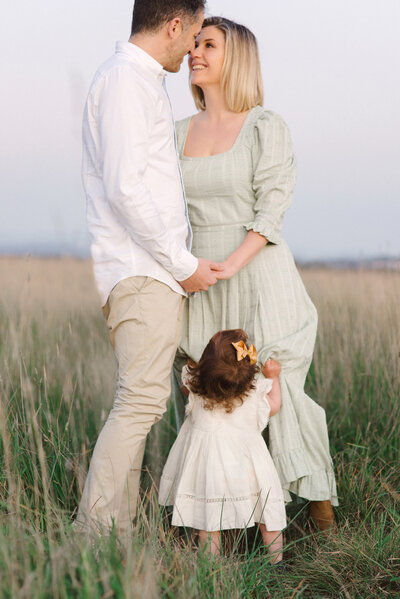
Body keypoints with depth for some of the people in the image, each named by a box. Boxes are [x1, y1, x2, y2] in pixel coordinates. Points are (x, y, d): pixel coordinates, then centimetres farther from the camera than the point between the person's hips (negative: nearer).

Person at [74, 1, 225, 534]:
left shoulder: (143, 81, 22)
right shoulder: (125, 78, -10)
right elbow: (124, 189, -19)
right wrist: (183, 265, -15)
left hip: (153, 273, 10)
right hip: (143, 272, -10)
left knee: (139, 402, 8)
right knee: (142, 401, -14)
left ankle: (119, 531, 10)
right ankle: (95, 530, -12)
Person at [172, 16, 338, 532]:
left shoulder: (266, 127, -2)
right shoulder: (181, 133, 14)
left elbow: (272, 211, -10)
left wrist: (228, 265, -21)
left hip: (258, 273, -5)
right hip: (198, 286, 5)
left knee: (278, 390, -6)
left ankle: (317, 495, 10)